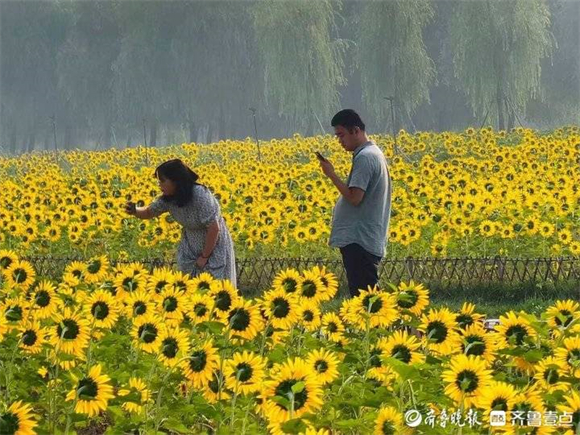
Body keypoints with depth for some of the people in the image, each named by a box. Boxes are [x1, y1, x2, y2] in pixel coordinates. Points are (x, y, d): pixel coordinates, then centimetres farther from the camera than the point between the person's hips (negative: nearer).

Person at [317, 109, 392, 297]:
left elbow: (355, 197, -21)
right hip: (370, 240, 11)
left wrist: (332, 175, -12)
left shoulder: (364, 158, -14)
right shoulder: (374, 153, 19)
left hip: (359, 241, -11)